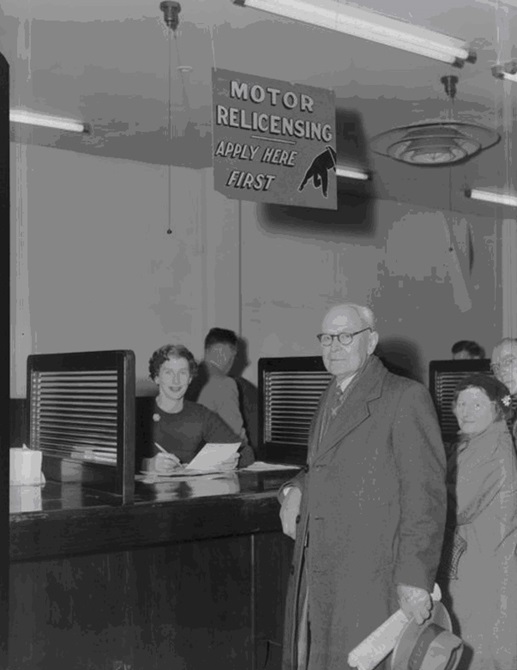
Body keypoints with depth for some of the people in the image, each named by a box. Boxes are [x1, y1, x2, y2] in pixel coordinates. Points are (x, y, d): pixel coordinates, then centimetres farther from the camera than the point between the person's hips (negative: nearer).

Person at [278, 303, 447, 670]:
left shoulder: (405, 396, -9)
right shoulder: (331, 397, 17)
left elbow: (426, 493, -13)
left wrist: (415, 577, -17)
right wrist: (295, 490, 7)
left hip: (369, 572, -7)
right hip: (314, 566, 7)